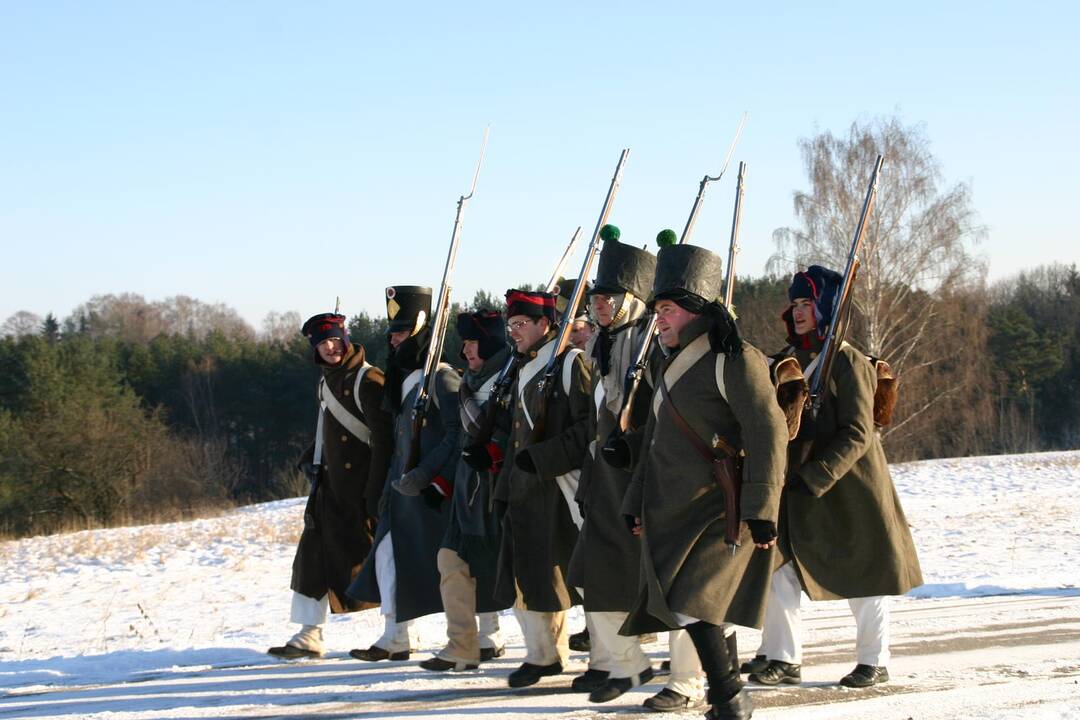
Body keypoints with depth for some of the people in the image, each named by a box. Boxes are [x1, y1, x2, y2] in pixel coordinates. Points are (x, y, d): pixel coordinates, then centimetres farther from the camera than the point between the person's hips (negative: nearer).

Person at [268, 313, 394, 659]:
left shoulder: (368, 380, -13)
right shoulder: (327, 380, 14)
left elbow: (383, 440, -17)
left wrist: (376, 492, -21)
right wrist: (311, 461, 13)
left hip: (360, 484, -9)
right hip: (331, 484, 9)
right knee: (313, 556, 4)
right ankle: (309, 637, 6)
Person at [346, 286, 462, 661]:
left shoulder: (441, 378, -13)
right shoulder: (404, 379, 15)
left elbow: (458, 434, -18)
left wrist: (437, 479, -22)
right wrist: (395, 481, 18)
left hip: (434, 493, -9)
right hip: (406, 489, 9)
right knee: (388, 555, 5)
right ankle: (395, 638, 9)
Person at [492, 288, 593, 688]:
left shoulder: (570, 363, -8)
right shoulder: (523, 372, 19)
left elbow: (588, 425, -16)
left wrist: (542, 457, -19)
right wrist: (505, 490, 19)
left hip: (564, 487, -8)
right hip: (527, 492, 8)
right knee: (527, 575, 8)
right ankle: (542, 654, 17)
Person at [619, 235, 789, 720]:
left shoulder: (734, 361, -11)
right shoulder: (673, 367, 17)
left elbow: (768, 434, -17)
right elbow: (653, 443, 25)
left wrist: (761, 510, -20)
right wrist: (637, 504, 22)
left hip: (718, 513, -8)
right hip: (672, 513, 8)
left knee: (691, 603, -17)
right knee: (707, 609, 8)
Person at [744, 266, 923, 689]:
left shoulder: (847, 363, -12)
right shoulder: (787, 361, 9)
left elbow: (856, 434, -17)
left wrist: (815, 476, -25)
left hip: (849, 490, -6)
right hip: (798, 490, 6)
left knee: (864, 575, 5)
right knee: (780, 567, -2)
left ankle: (874, 662, 18)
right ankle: (783, 658, 5)